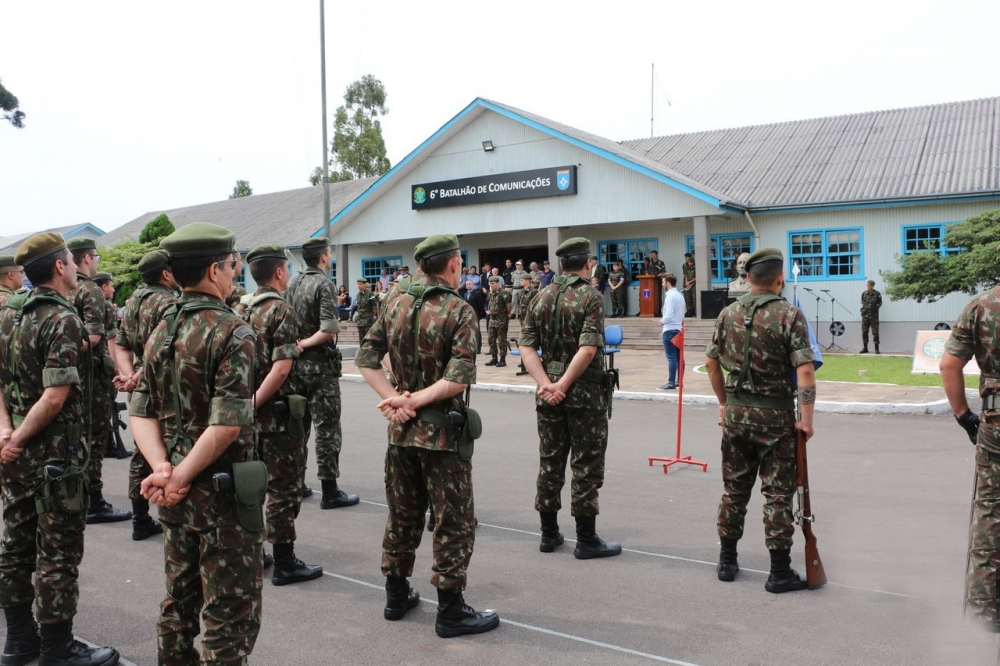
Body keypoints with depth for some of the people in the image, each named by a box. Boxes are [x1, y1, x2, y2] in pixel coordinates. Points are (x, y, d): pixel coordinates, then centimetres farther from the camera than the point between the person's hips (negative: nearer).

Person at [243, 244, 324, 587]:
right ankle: (284, 564, 7)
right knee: (284, 488, 0)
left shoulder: (245, 310, 9)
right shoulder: (282, 311, -15)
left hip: (253, 411, 8)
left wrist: (247, 404, 12)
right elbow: (281, 367, -23)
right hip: (278, 412, -8)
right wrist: (254, 403, -18)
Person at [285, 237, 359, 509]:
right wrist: (307, 342, -13)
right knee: (327, 429, -2)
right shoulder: (324, 284, -14)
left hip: (295, 363, 8)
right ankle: (329, 492, 2)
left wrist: (294, 343, 0)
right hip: (319, 365, -8)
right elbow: (330, 329, -26)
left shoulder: (293, 283, 8)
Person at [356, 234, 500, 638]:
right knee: (454, 522, 5)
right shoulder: (459, 310, -13)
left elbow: (366, 358, 1)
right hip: (442, 430, -6)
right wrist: (414, 401, -16)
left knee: (402, 514, 18)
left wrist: (393, 400, -7)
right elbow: (461, 376, -23)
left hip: (401, 427, 6)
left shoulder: (396, 302, 4)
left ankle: (396, 596, 31)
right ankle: (450, 612, 12)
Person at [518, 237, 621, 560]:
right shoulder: (591, 297, -11)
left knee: (550, 463, 14)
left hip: (548, 393, 6)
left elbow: (527, 347, -1)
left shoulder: (541, 298, 6)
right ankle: (587, 540, 10)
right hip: (585, 393, -5)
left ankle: (549, 533, 23)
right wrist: (563, 385, -16)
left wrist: (547, 385, -10)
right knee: (586, 467, 3)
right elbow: (587, 350, -21)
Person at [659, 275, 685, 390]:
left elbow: (669, 315, -23)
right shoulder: (680, 295, 14)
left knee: (671, 357, -7)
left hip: (670, 330, -9)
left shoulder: (670, 296, -16)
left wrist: (662, 321, -4)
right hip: (678, 329, 9)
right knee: (678, 357, 11)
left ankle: (671, 383, -5)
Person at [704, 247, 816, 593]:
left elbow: (711, 363, 9)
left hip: (736, 412, 4)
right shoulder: (789, 314, -11)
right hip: (775, 416, -4)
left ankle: (727, 561, 24)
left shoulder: (728, 314, 4)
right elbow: (805, 370, -17)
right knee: (777, 494, 4)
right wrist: (806, 418, -11)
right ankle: (780, 573, 10)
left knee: (734, 488, 14)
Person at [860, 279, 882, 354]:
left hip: (874, 315, -3)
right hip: (865, 315, 3)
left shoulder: (877, 294, -2)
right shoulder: (864, 293, 6)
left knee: (875, 332, -3)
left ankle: (876, 348, 1)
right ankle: (865, 348, 13)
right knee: (864, 332, 4)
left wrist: (877, 306, -5)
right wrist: (863, 308, 9)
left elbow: (880, 303, 8)